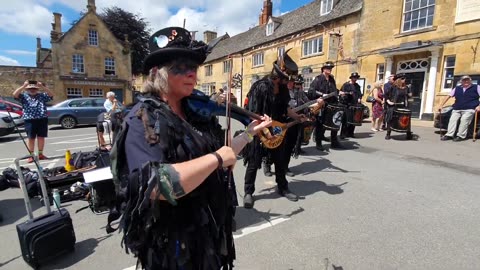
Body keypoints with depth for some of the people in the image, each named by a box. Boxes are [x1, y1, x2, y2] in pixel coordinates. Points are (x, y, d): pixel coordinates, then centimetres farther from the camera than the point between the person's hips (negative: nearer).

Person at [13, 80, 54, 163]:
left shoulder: (42, 95, 12)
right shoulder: (24, 96, 8)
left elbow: (51, 95, -1)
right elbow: (15, 94, -9)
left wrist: (42, 86, -9)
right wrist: (24, 86, -10)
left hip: (42, 119, 1)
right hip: (30, 120, -1)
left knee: (41, 137, 6)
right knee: (31, 138, 2)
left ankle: (40, 154, 17)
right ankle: (31, 156, 8)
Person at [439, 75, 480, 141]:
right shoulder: (457, 88, 14)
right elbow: (449, 96, 14)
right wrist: (441, 105, 8)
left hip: (469, 109, -3)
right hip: (457, 109, 4)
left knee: (464, 120, -18)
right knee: (452, 120, -10)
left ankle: (460, 136, -14)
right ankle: (449, 135, -11)